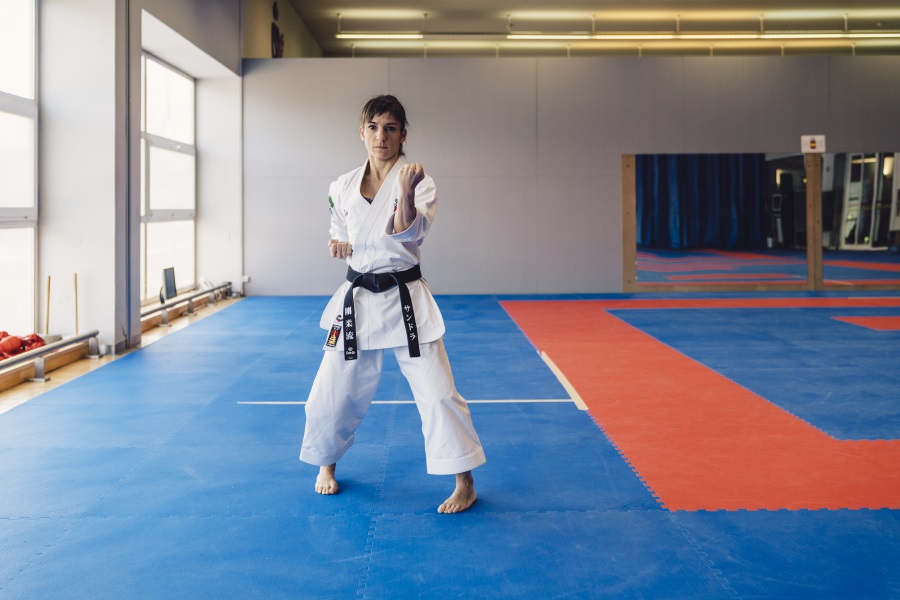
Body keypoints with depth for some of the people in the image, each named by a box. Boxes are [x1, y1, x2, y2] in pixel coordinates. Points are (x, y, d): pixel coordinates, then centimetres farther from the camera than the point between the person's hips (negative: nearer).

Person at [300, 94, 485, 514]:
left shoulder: (418, 180, -7)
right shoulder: (343, 187, 4)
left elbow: (410, 232, -24)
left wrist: (405, 192, -40)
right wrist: (338, 246, -2)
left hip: (406, 301, -3)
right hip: (357, 300, 3)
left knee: (437, 392, -6)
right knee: (332, 392, 10)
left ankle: (465, 483, 9)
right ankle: (327, 466, 37)